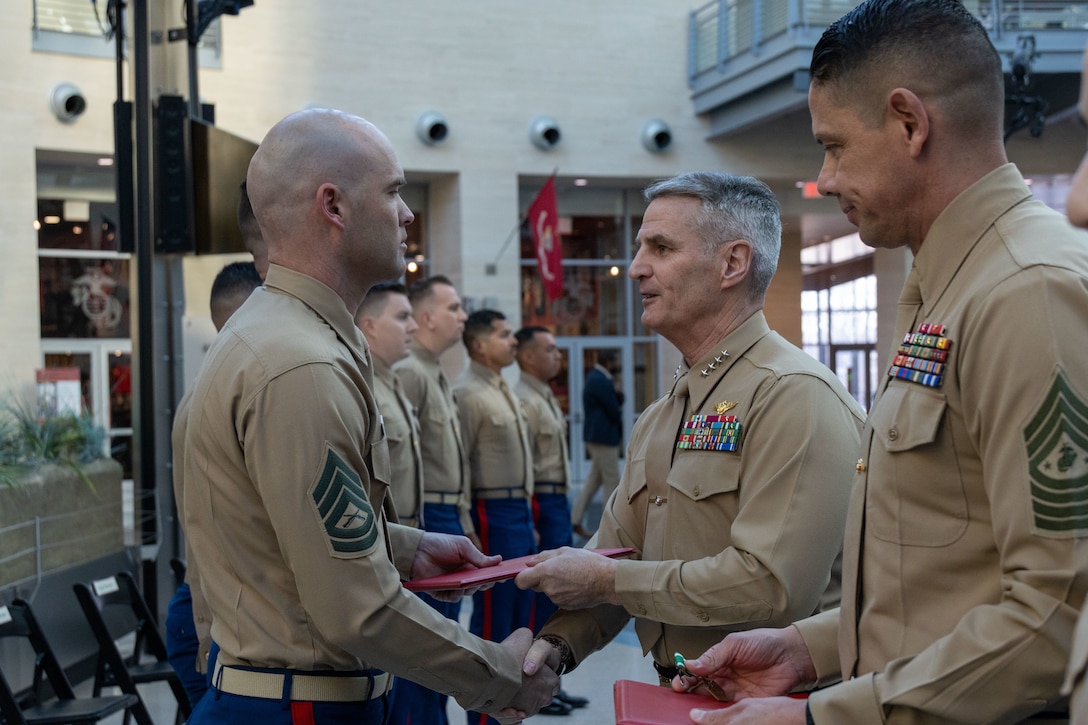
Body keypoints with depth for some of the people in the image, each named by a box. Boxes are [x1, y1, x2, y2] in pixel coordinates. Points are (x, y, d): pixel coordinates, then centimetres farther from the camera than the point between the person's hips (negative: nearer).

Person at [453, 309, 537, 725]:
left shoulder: (504, 391, 16)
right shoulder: (469, 393, -13)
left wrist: (528, 516, 17)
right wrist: (468, 529, -20)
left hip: (520, 512, 9)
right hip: (494, 516, -9)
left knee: (520, 618, 14)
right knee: (492, 623, -3)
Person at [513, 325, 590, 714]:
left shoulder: (546, 397, 16)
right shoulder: (525, 401, -15)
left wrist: (563, 505, 18)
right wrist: (532, 524, -23)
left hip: (559, 501, 10)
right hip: (542, 505, -10)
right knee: (541, 600, -4)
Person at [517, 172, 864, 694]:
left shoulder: (795, 396, -19)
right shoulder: (657, 419, 12)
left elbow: (772, 585, -28)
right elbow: (614, 549, 14)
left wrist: (608, 582, -18)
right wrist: (558, 642, -6)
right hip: (671, 696, 7)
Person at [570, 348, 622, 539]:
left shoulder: (594, 377, 13)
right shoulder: (601, 381, -20)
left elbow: (615, 403, 15)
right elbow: (614, 411, -16)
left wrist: (616, 390, -4)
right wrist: (619, 424, 3)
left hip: (595, 436, 10)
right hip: (604, 436, -10)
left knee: (594, 479, 13)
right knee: (612, 480, -2)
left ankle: (576, 521, 13)